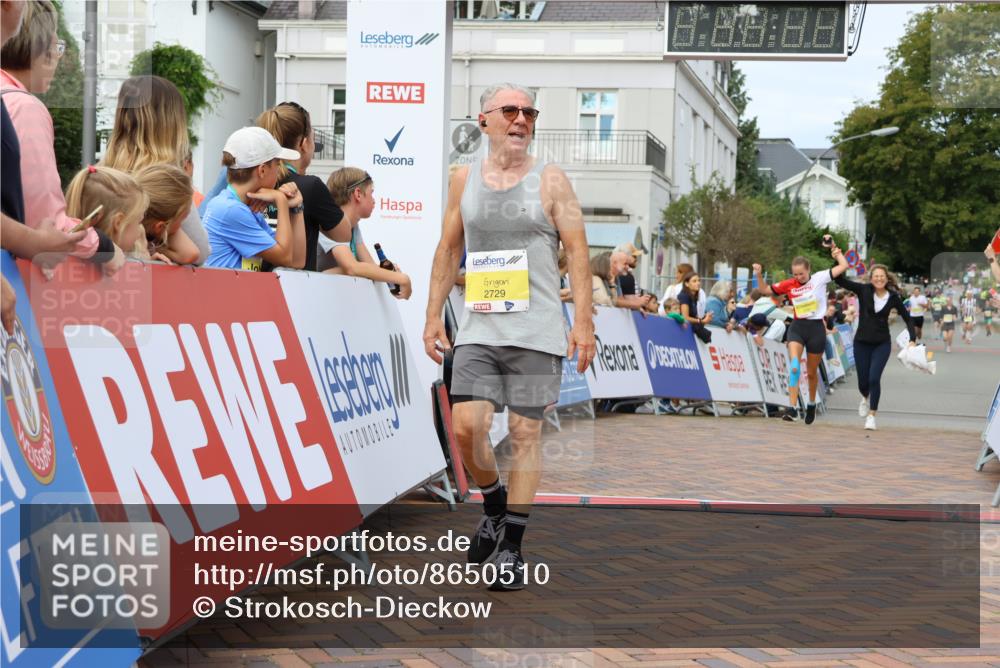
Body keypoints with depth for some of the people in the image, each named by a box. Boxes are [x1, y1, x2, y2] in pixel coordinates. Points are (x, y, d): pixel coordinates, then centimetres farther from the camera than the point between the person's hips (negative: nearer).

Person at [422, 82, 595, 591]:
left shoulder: (550, 180, 2)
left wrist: (584, 321, -9)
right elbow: (448, 251, 15)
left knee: (525, 434, -1)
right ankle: (494, 507, 20)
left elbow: (577, 251, -1)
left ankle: (511, 545, 8)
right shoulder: (464, 179, 10)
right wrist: (433, 317, 9)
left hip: (537, 331, -2)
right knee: (466, 426, -9)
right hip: (479, 329, 2)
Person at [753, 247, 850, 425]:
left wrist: (837, 252, 4)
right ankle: (793, 408, -25)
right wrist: (759, 276, -3)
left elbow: (843, 266, -4)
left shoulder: (819, 278, -3)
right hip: (797, 327, 1)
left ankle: (811, 404, 37)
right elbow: (765, 290, 11)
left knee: (812, 372, 12)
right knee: (794, 366, -21)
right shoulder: (789, 285, 2)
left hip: (816, 328, -1)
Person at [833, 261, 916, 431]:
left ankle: (871, 416, -2)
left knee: (874, 378, -15)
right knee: (863, 381, 7)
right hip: (862, 342, 1)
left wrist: (912, 339, -4)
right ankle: (865, 398, 44)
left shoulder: (893, 297, -4)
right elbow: (839, 279, -14)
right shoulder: (864, 290, -7)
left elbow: (907, 318, 6)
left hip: (882, 344, -1)